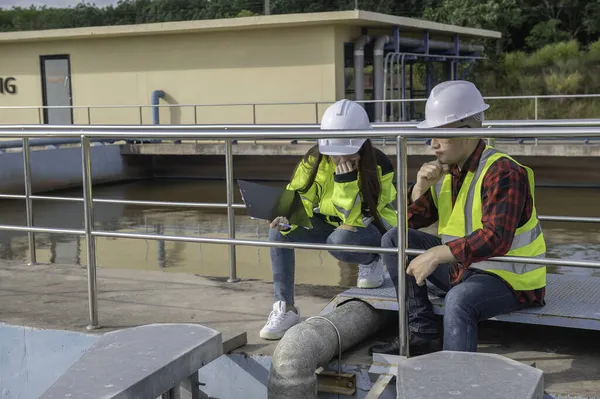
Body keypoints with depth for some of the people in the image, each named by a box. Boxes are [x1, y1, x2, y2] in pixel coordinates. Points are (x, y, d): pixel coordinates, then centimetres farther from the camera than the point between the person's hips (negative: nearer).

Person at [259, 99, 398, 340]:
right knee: (279, 230, -19)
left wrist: (346, 181, -38)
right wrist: (287, 217, -36)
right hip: (331, 224, 5)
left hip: (373, 227, -5)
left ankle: (372, 262, -2)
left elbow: (355, 219, -28)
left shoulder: (379, 166, -24)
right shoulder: (315, 160, -13)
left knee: (340, 240, -39)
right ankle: (285, 308, -14)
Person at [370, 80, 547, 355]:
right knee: (393, 239, 1)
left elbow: (495, 239, -34)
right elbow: (409, 221, 8)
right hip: (460, 267, 9)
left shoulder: (502, 173, -21)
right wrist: (420, 188, -12)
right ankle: (423, 331, -2)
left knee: (458, 300, -38)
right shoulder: (446, 170, 3)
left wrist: (435, 255, -33)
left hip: (509, 279, -8)